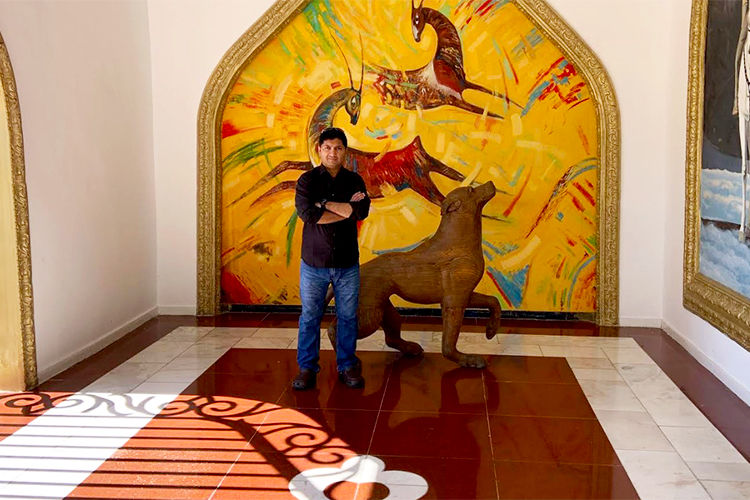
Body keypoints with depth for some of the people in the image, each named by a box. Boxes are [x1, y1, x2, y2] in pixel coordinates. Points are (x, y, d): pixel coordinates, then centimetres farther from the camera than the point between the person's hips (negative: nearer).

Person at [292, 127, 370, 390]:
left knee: (348, 317, 9)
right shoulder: (308, 179, -1)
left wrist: (325, 204, -14)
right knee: (310, 317, 6)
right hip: (314, 262, -1)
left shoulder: (354, 180, 5)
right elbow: (306, 213, -18)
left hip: (347, 263, 2)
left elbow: (362, 210, -14)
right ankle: (307, 368, 18)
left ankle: (347, 366, 22)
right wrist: (347, 209, -13)